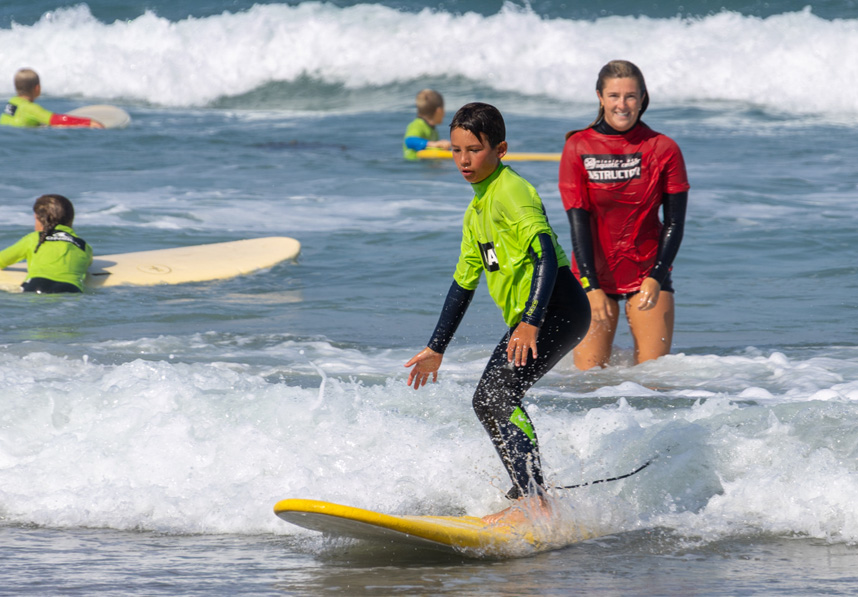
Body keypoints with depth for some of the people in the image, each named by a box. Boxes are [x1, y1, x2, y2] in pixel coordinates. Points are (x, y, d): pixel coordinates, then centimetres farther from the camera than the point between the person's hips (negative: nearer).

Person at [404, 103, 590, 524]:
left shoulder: (511, 192, -10)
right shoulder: (477, 210, 20)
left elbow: (547, 255, -22)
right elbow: (464, 281, 28)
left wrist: (531, 323, -31)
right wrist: (436, 349, 29)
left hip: (558, 310, -10)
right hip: (526, 319, 10)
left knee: (497, 394, -21)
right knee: (488, 401, 15)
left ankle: (534, 501, -27)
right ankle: (525, 496, 22)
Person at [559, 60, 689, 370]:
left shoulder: (663, 149, -4)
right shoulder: (578, 148, -5)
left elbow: (674, 222, -1)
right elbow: (578, 221, -8)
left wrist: (656, 278, -12)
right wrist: (591, 287, -15)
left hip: (647, 272, 0)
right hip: (594, 273, 0)